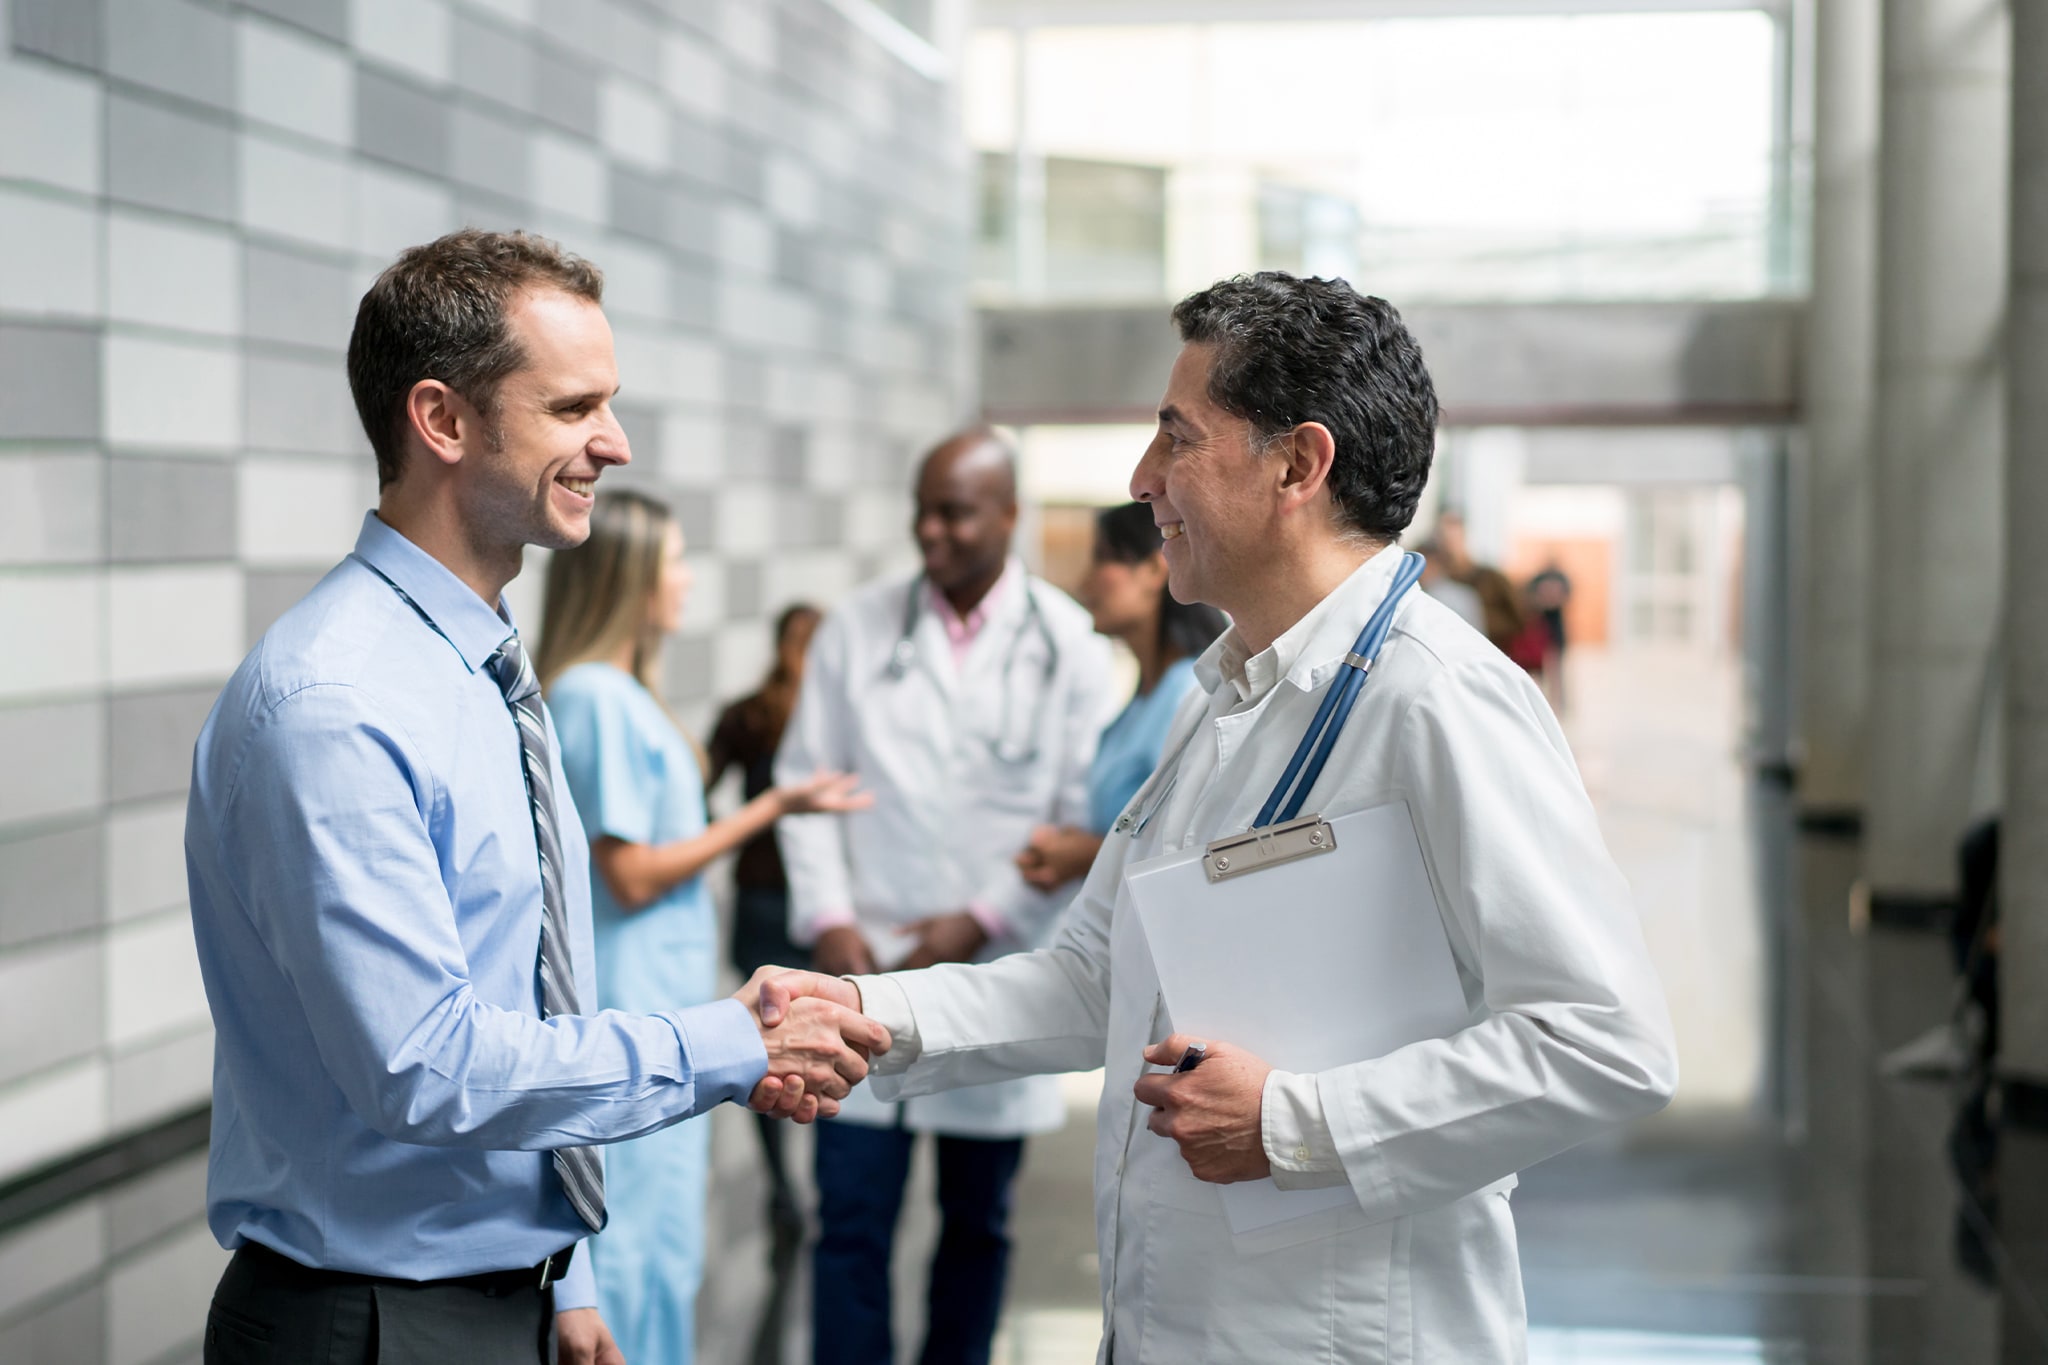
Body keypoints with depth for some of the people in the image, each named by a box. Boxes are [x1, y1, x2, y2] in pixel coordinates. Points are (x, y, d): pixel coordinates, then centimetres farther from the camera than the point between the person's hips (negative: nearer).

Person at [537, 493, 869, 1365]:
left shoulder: (623, 694, 12)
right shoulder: (598, 697, -16)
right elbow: (632, 875, -17)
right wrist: (770, 809, -14)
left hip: (663, 1007, 10)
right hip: (632, 1008, -10)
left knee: (658, 1248, 14)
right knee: (641, 1245, -5)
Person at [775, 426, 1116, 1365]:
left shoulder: (1067, 644, -2)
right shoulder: (857, 628, 3)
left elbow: (1085, 820, -3)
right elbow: (807, 782, 5)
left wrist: (986, 921, -10)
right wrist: (827, 919, -6)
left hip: (999, 970, 0)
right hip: (868, 964, 0)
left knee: (978, 1219, 11)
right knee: (851, 1218, -1)